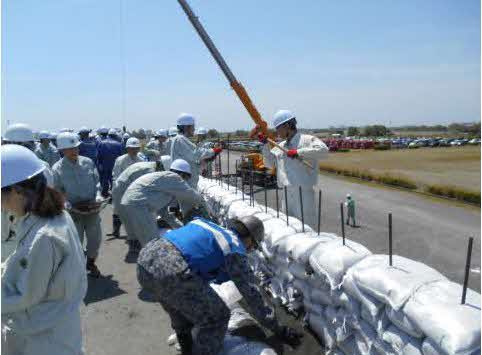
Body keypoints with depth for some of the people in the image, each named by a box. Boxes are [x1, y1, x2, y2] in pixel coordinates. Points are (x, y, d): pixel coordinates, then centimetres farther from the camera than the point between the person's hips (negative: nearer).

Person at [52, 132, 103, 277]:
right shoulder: (57, 169, -9)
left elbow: (97, 182, 5)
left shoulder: (88, 162, -1)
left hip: (92, 209, 3)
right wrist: (70, 207, -17)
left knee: (95, 239, 14)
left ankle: (91, 262, 41)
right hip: (73, 212, -3)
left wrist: (97, 199, -10)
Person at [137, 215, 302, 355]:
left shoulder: (208, 225, 27)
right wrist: (278, 330, 21)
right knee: (216, 318, 11)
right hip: (170, 272, -9)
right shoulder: (235, 249, 7)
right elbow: (251, 292, 10)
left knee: (182, 306, 33)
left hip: (145, 257, 9)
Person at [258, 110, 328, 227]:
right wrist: (265, 144, 6)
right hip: (286, 194, 7)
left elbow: (323, 150, -22)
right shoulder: (280, 146, 14)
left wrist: (299, 152, -24)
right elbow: (270, 163, 16)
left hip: (303, 192, -7)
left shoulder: (307, 140, -7)